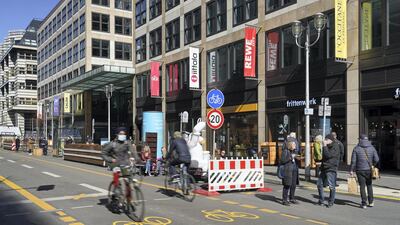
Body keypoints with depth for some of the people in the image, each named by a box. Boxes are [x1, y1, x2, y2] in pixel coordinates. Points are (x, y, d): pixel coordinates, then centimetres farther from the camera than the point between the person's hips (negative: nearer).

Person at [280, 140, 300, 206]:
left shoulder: (294, 151, 17)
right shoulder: (285, 151, -6)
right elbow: (282, 160, -14)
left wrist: (296, 158, 2)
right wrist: (291, 157, -17)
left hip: (294, 170, 8)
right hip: (287, 171, -8)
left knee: (293, 185, 10)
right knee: (287, 185, -7)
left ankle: (292, 199, 22)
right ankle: (284, 200, -2)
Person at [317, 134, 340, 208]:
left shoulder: (335, 147, -11)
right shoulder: (327, 147, 15)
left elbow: (328, 155, -22)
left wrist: (325, 146, -17)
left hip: (331, 169, -9)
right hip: (324, 168, 9)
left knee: (331, 186, -1)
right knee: (319, 184, 10)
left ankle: (331, 202, 9)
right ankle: (321, 200, 21)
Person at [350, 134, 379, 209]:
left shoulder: (356, 148, -6)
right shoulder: (372, 148, 1)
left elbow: (353, 160, -7)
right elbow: (376, 159, -2)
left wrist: (351, 170, 0)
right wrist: (372, 165, 16)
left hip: (360, 170, -2)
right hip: (369, 170, 2)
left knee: (362, 186, 3)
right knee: (369, 185, 17)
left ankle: (364, 203, 3)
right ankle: (371, 202, 19)